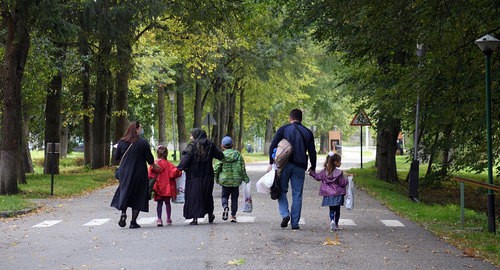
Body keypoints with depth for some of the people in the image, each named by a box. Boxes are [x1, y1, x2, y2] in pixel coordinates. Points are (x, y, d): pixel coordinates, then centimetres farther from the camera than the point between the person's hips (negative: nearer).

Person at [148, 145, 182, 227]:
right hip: (167, 187, 0)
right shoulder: (168, 164, -8)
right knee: (167, 203, 14)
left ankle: (159, 219, -2)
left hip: (158, 188, 0)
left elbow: (150, 175, -7)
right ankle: (168, 219, 21)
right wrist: (178, 172, 4)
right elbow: (174, 173, -16)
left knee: (159, 203, 7)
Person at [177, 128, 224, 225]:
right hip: (207, 176, 4)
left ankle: (195, 218, -3)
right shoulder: (210, 145, 4)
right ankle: (210, 216, 31)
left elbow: (185, 159, -22)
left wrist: (179, 168, -19)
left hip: (194, 176, -4)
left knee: (194, 196, 2)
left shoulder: (192, 146, -10)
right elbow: (220, 156, 13)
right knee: (207, 195, 20)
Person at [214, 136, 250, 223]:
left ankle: (225, 207, -19)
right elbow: (243, 168, 1)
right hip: (236, 180, 2)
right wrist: (245, 178, 9)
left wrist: (216, 178, 8)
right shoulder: (238, 154, 0)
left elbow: (216, 168, -6)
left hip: (225, 180, -1)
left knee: (224, 196, 12)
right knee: (234, 197, 12)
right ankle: (233, 215, 10)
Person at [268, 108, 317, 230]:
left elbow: (273, 146, -3)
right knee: (297, 195, 6)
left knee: (281, 190, 10)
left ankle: (285, 214, -11)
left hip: (284, 165, -1)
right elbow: (312, 152, 9)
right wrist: (313, 167, 19)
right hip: (300, 166, 2)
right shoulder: (308, 132, 10)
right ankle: (295, 223, 5)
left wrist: (271, 163, 1)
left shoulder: (283, 129, 4)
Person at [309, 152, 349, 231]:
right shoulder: (339, 173, -12)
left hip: (328, 195, 3)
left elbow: (317, 177, 10)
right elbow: (342, 183, -9)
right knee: (337, 210, 9)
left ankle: (332, 220, -12)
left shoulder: (324, 171, -1)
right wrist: (346, 179, 9)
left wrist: (311, 172, 23)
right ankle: (336, 225, 5)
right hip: (337, 195, -3)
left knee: (332, 209, 11)